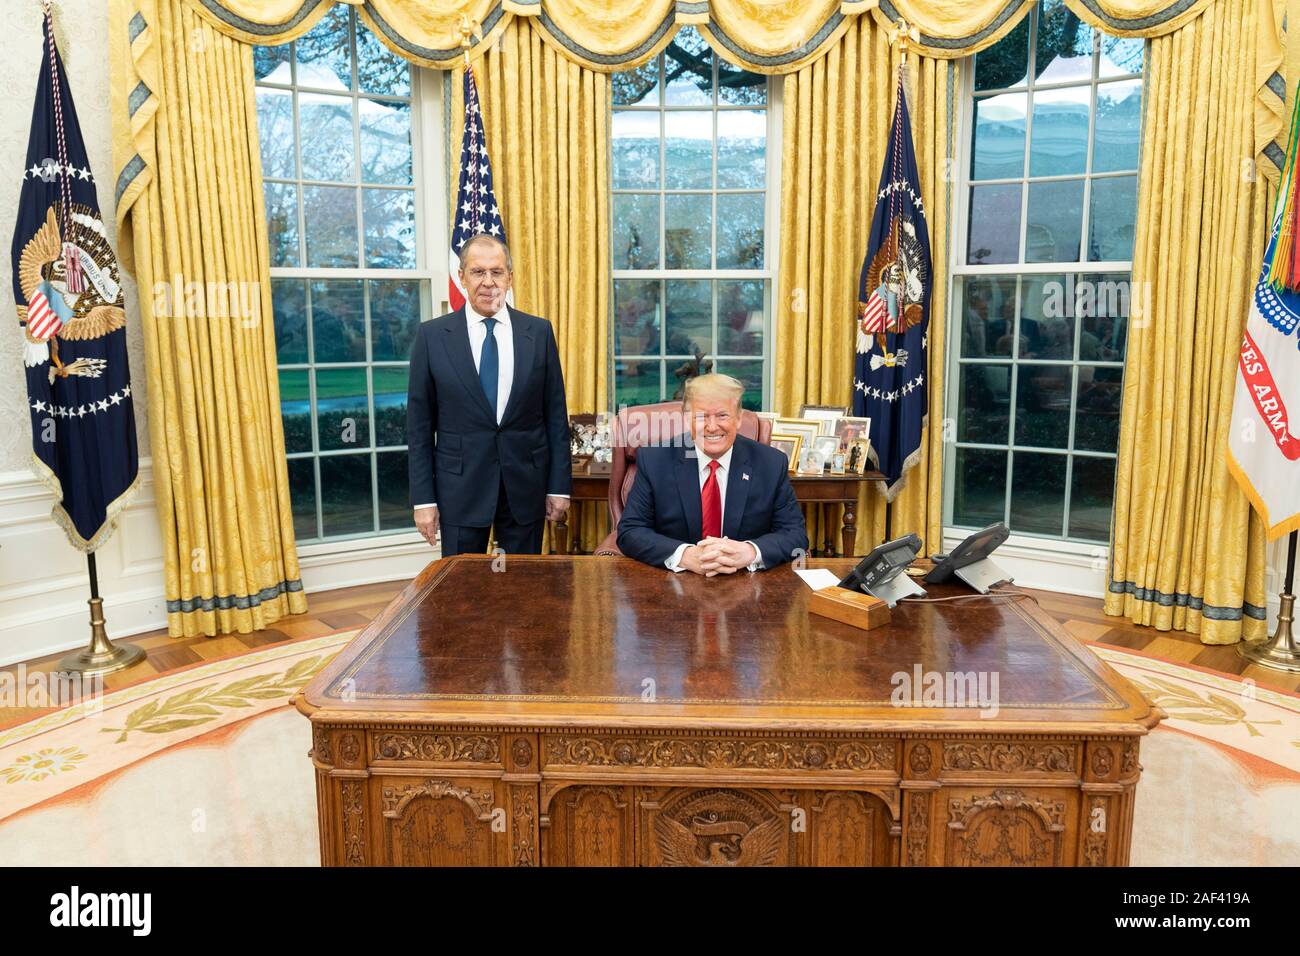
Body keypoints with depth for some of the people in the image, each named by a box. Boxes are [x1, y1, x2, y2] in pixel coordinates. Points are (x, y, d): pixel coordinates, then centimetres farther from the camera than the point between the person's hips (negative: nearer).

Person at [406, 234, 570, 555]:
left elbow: (556, 414, 4)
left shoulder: (539, 332, 2)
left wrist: (559, 486, 1)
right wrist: (423, 498, -4)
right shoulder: (432, 336, -1)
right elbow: (419, 424, 0)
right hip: (461, 486, -1)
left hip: (526, 485, 1)